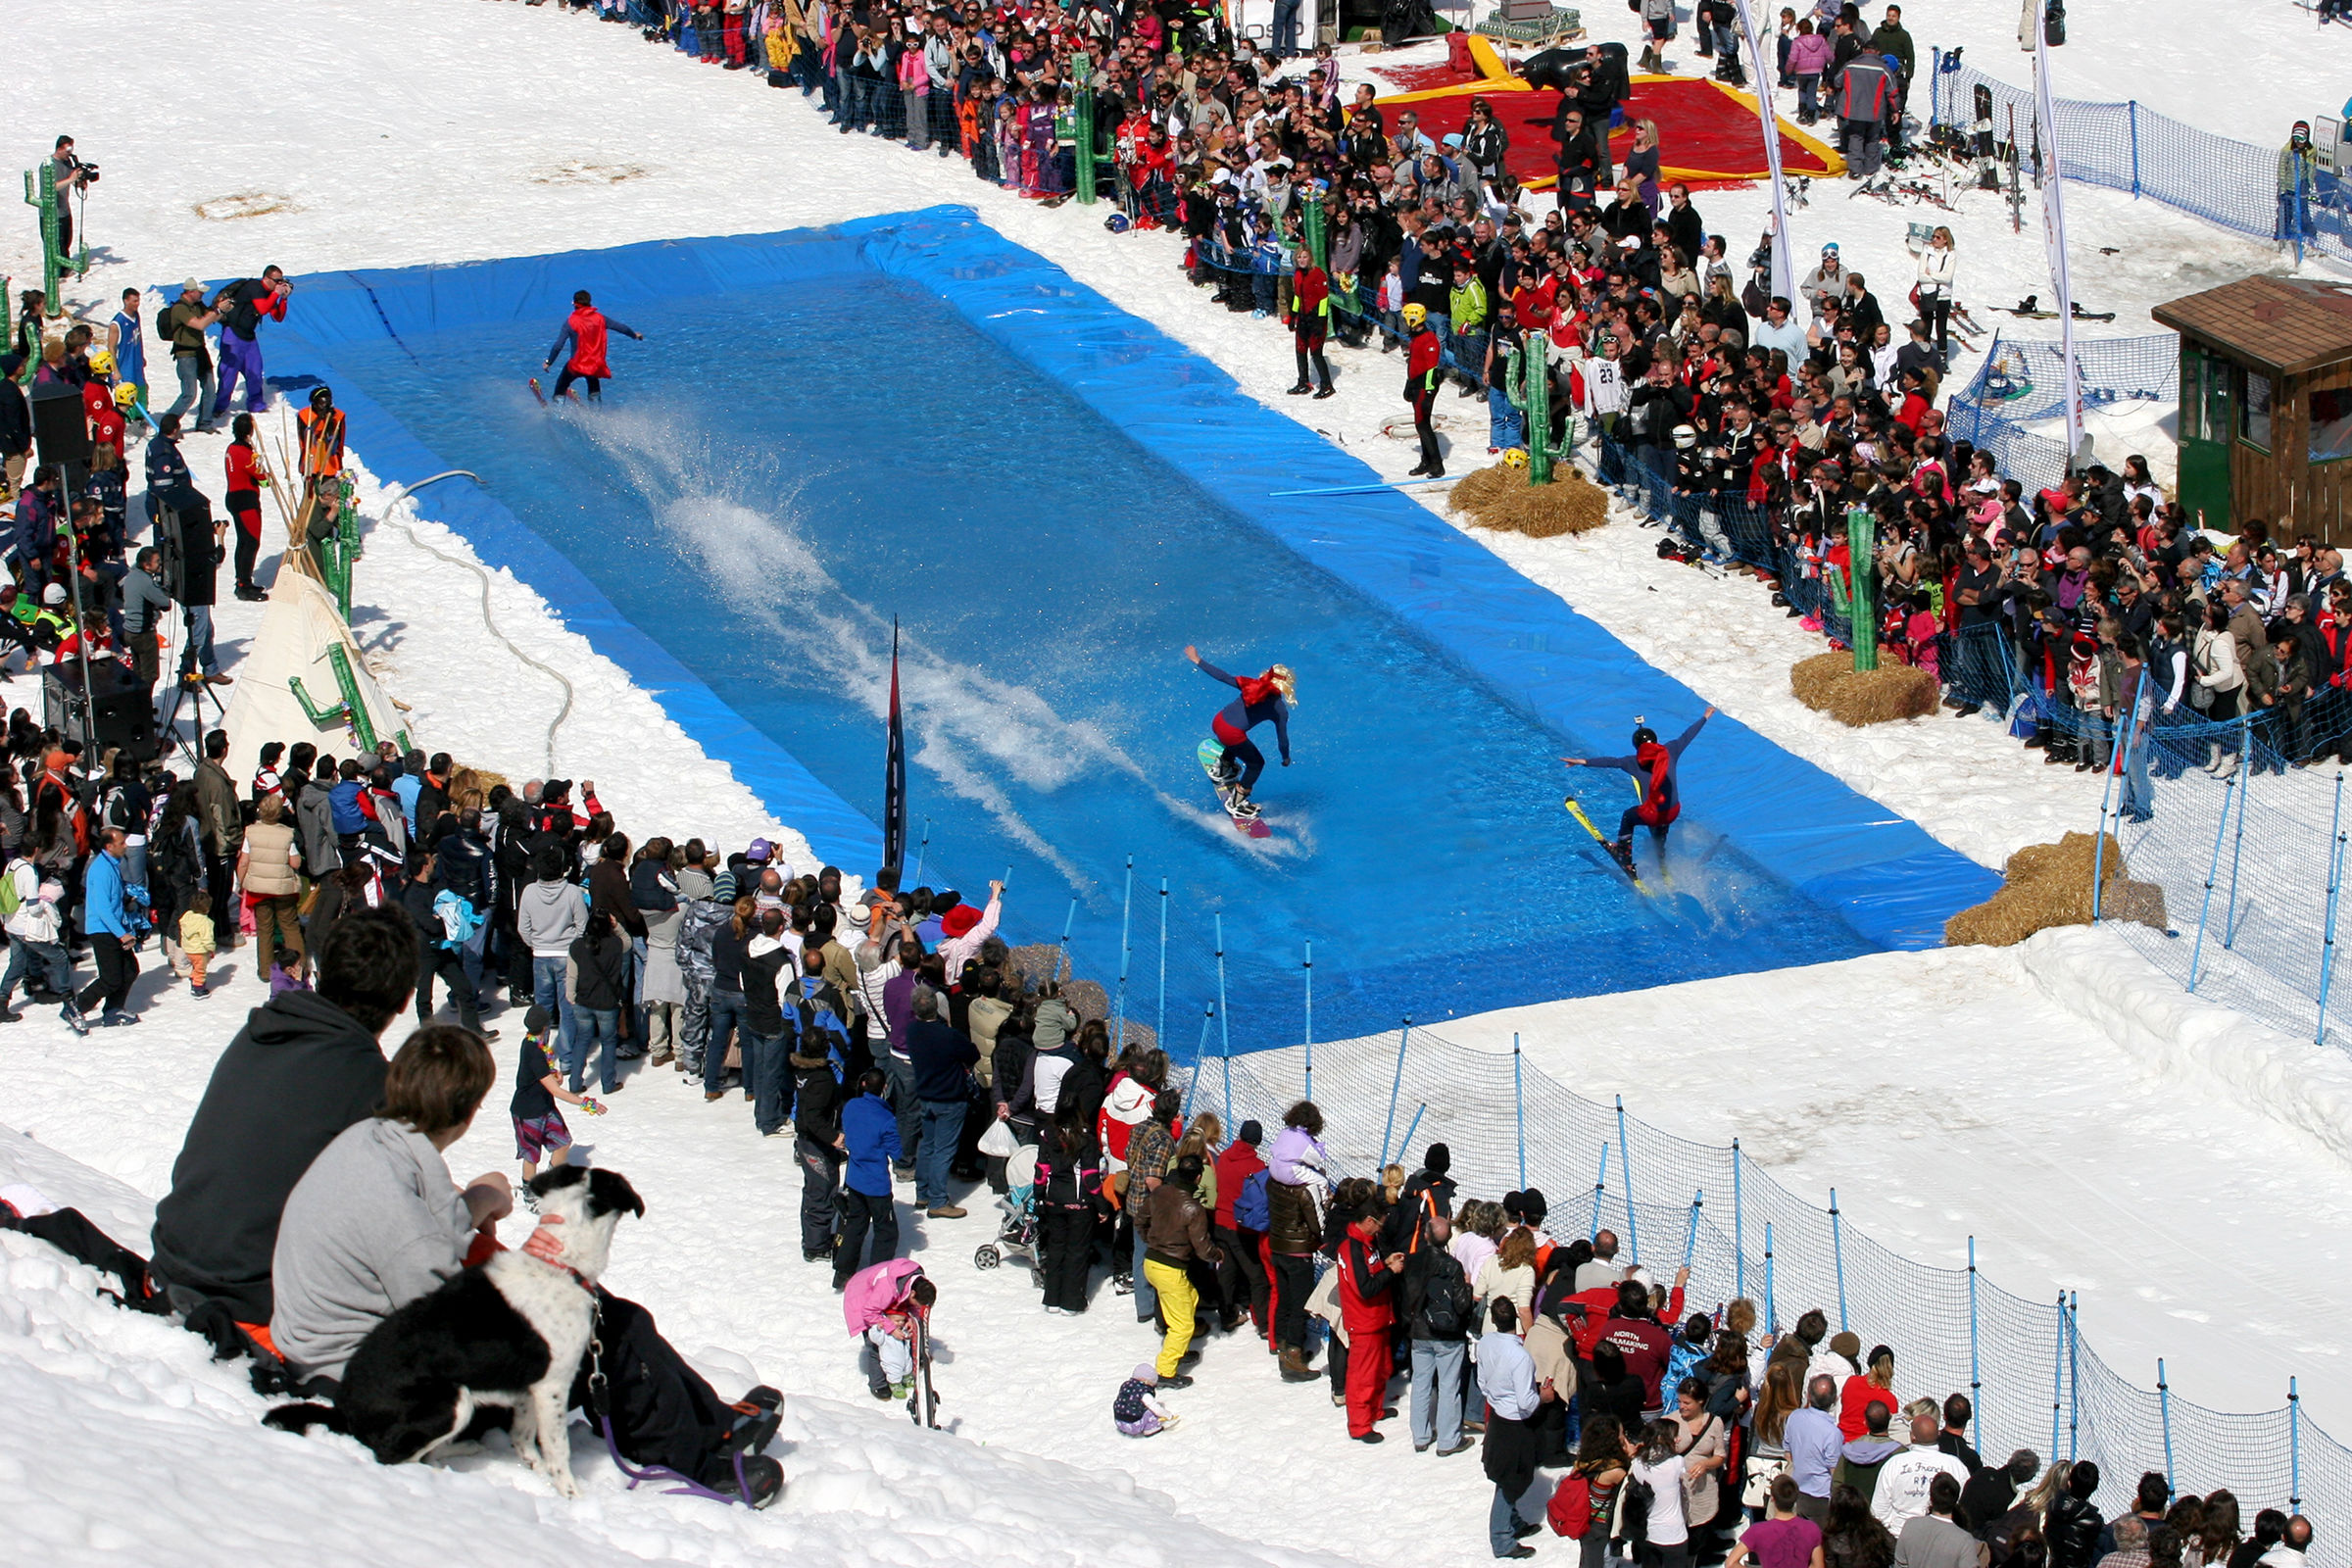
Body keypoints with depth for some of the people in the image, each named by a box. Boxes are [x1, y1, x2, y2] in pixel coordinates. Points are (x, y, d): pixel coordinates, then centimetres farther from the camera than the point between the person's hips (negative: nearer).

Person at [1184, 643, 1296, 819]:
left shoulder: (1252, 685, 6)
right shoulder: (1280, 710, -3)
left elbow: (1223, 677, 6)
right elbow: (1282, 739, 2)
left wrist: (1198, 661, 15)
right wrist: (1286, 758, 22)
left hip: (1217, 722, 6)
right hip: (1232, 734, -6)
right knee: (1256, 763, 18)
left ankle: (1223, 768, 57)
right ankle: (1236, 803, 18)